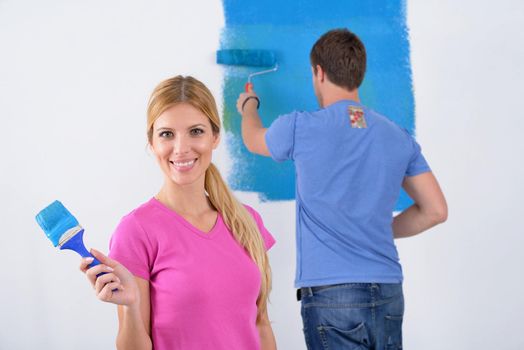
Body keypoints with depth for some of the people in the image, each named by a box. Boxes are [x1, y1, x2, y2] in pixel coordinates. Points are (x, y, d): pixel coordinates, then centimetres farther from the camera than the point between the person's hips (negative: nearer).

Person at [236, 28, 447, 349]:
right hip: (389, 295, 4)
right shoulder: (399, 138, 7)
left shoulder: (301, 127, -4)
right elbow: (435, 210, 9)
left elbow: (254, 140, 19)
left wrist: (249, 105, 40)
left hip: (330, 292, -4)